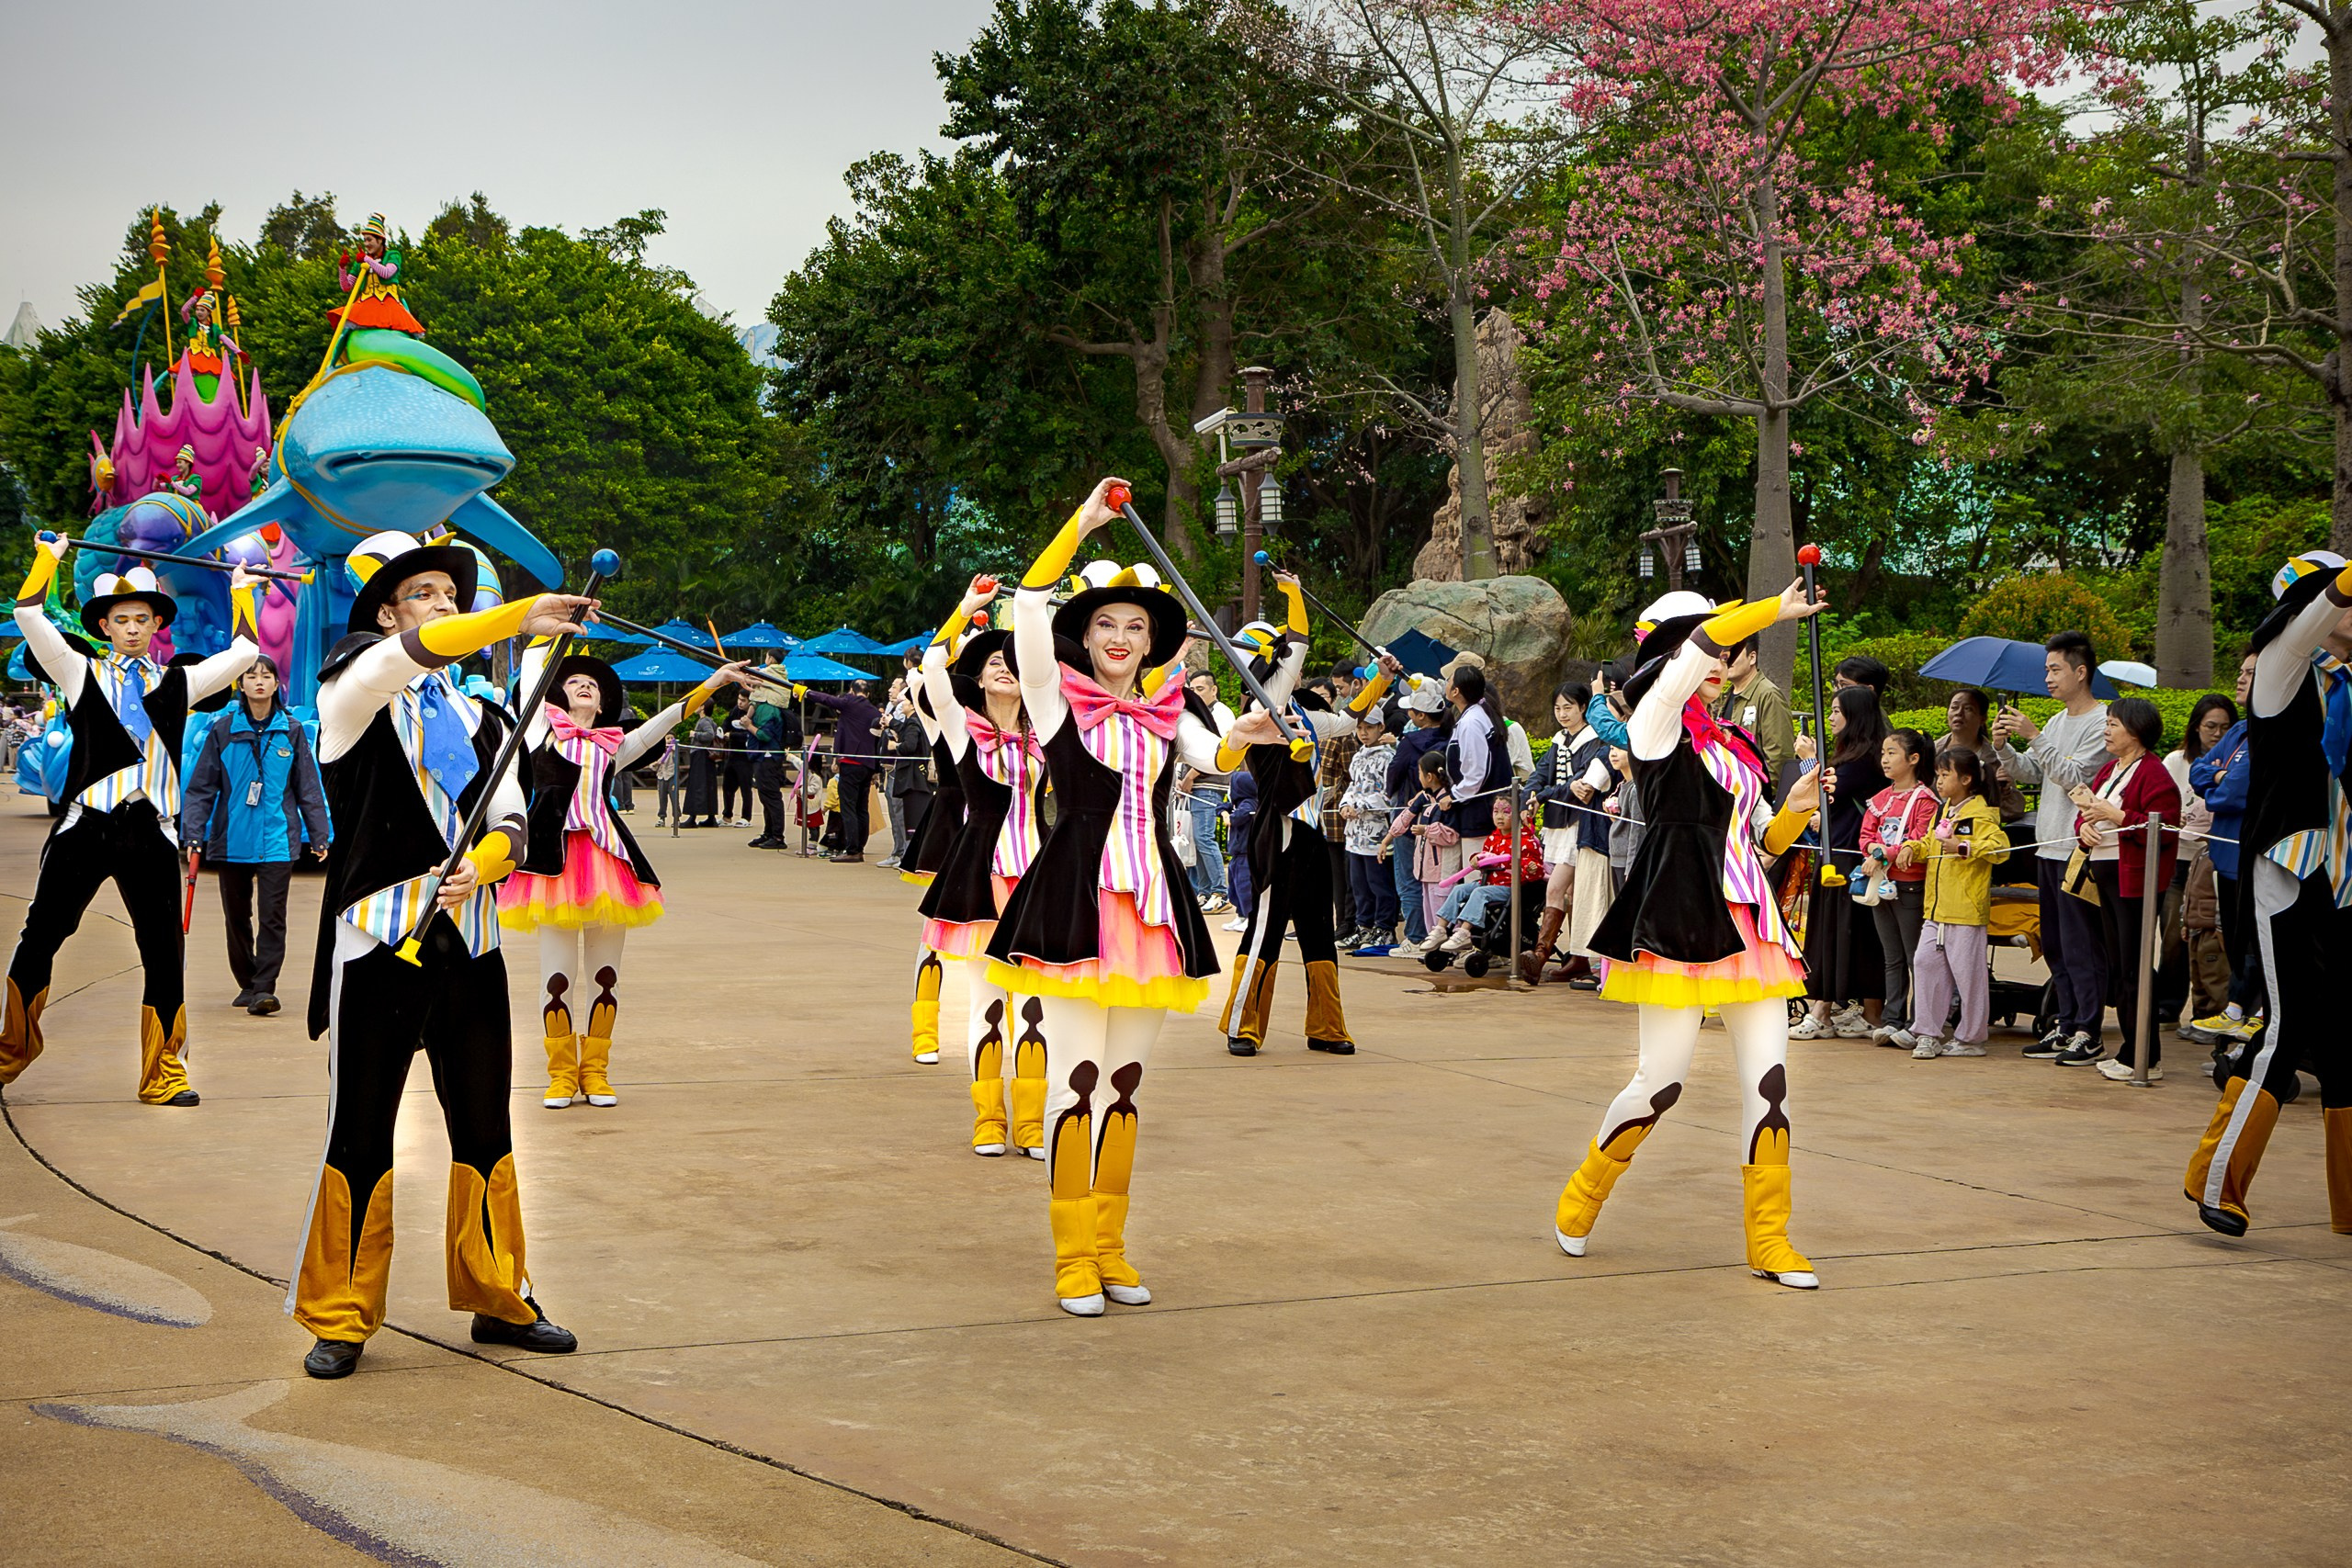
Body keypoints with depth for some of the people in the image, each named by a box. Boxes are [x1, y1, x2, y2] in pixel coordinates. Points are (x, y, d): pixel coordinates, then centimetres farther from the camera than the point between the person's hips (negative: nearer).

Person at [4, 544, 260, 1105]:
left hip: (152, 832, 1)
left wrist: (241, 592, 24)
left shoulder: (176, 684, 16)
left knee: (165, 954, 0)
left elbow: (243, 653, 18)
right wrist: (49, 557, 10)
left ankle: (163, 1075, 8)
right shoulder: (82, 674, 12)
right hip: (85, 826, -1)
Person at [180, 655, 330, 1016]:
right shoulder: (222, 730, 2)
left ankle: (264, 987, -11)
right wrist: (193, 835, -4)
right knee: (236, 916, 10)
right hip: (231, 840, 1)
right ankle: (247, 985, 23)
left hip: (277, 840, -1)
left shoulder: (292, 732, 4)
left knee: (273, 915, -10)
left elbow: (309, 789, 10)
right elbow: (201, 787, 3)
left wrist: (319, 836, 8)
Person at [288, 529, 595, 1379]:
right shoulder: (353, 686, 1)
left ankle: (499, 1300, 22)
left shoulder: (480, 719, 16)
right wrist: (521, 619, -33)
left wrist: (479, 870, -13)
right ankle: (339, 1318, 11)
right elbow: (414, 652, -21)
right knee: (361, 1132, -1)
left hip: (470, 942, 5)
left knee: (485, 1128, 9)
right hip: (379, 938, -5)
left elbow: (508, 823, 9)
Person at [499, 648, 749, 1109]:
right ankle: (561, 1074, 11)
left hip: (607, 860, 3)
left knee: (605, 976, 6)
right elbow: (533, 659, 11)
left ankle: (595, 1071, 17)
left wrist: (714, 682, 8)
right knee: (558, 978, -1)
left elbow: (666, 719, 14)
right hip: (556, 860, -3)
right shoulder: (542, 731, 11)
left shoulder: (613, 747, 19)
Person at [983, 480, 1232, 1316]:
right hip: (1075, 905, -4)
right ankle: (1073, 1258, 0)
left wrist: (1241, 738, -25)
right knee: (1078, 1079, -7)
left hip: (1152, 909, 4)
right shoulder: (1058, 699, 1)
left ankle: (1110, 1247, 19)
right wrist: (1082, 523, -13)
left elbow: (1210, 756, -4)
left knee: (1126, 1084, 10)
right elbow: (1030, 605, -11)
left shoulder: (1167, 714, 13)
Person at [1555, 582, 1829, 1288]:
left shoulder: (1737, 746, 19)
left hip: (1747, 918, 6)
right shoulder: (1656, 723, 0)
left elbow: (1767, 839, 20)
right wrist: (1779, 610, -4)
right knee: (1662, 1079, -4)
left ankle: (1769, 1240, 7)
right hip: (1678, 917, -6)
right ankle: (1583, 1196, 20)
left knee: (1769, 1078, 0)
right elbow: (1703, 641, -13)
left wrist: (1797, 807, 1)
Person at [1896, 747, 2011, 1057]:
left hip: (1966, 910, -8)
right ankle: (1927, 1033, 10)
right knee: (1925, 962, 3)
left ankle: (1970, 1038, 9)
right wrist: (1912, 847, 11)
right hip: (1935, 909, 8)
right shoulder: (1942, 811, 16)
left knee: (1968, 970, -1)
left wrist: (1963, 848, -31)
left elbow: (1999, 846, -23)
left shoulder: (1980, 815, -10)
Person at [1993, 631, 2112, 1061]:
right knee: (2054, 944, 12)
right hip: (2049, 847, 9)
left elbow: (2074, 776, -19)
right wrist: (2004, 747, -3)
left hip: (2079, 848, -9)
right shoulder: (2057, 721, 17)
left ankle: (2088, 1030, -3)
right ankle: (2066, 1025, 18)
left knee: (2080, 944, -7)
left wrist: (2034, 736, -20)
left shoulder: (2100, 722, -11)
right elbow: (2028, 772, 15)